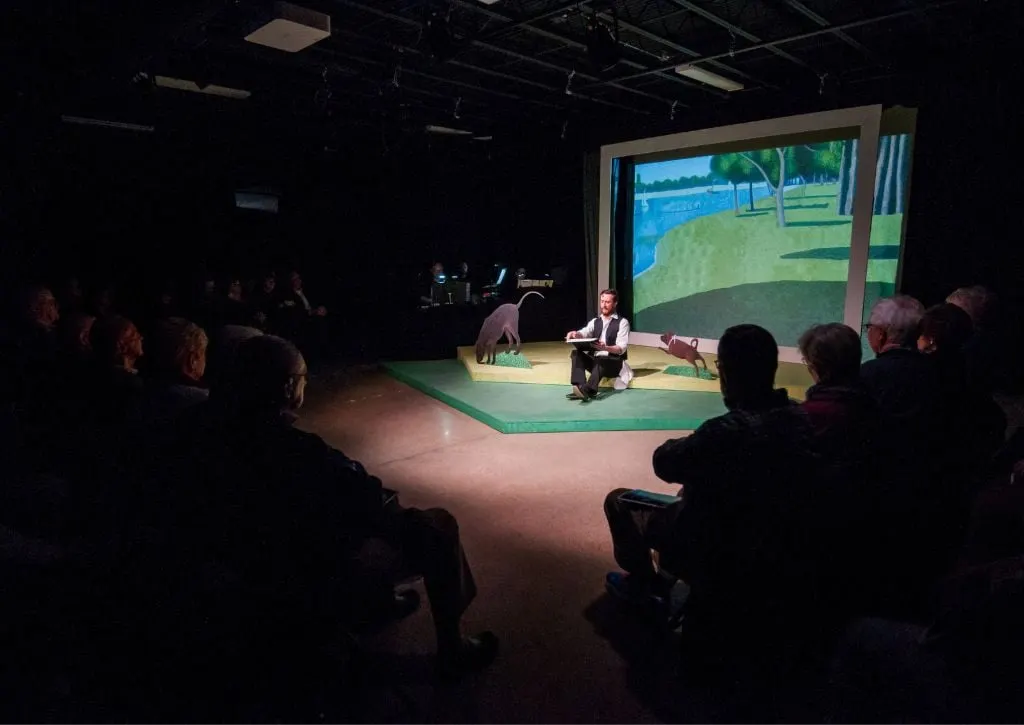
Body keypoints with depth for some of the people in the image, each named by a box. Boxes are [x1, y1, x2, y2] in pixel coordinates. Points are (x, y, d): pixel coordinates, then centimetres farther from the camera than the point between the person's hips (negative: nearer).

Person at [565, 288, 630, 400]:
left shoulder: (622, 322, -2)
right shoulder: (595, 321, 15)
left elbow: (621, 348, -14)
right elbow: (584, 333, -4)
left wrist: (605, 348, -35)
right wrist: (575, 334, -30)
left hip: (614, 363, -5)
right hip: (595, 360, 5)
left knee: (600, 360, -38)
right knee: (576, 353, -22)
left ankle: (587, 390, -58)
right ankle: (580, 388, -41)